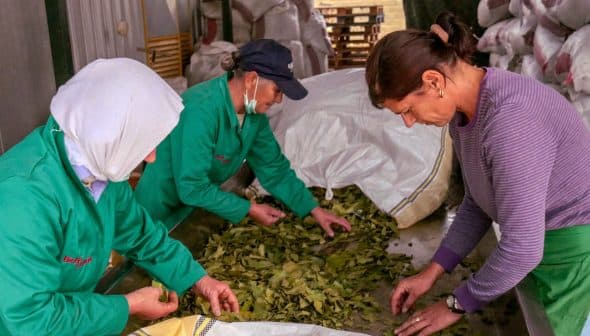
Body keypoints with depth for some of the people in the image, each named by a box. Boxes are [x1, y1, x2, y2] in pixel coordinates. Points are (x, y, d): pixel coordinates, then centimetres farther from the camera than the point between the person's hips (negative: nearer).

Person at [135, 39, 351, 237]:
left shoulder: (254, 113, -8)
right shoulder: (201, 109, -33)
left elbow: (274, 167, 2)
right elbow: (192, 187, -31)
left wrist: (314, 209, -2)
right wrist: (249, 209, -23)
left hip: (197, 207, 8)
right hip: (161, 212, -7)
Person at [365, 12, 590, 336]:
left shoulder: (510, 118, -32)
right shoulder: (463, 111, -3)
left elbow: (521, 247, -29)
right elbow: (477, 203, 8)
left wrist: (457, 304, -14)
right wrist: (431, 272, 3)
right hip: (537, 249, 8)